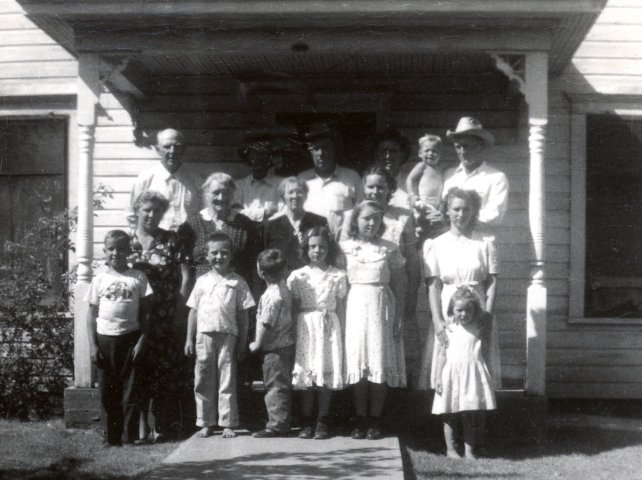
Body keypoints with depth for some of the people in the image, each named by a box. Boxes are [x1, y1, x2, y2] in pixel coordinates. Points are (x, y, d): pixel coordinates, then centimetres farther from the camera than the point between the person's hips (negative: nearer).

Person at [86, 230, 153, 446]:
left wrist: (142, 340, -6)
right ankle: (112, 437, 12)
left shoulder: (138, 278, 2)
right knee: (107, 391, 5)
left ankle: (129, 436, 7)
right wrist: (93, 345, -1)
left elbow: (145, 313, 2)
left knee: (131, 390, 0)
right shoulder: (100, 279, 4)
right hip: (105, 338, 1)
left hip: (130, 337, -1)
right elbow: (92, 314, 5)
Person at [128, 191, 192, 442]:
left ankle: (164, 426, 8)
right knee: (139, 370, 1)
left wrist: (179, 310, -6)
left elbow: (186, 277, 1)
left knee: (167, 370, 0)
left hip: (166, 317, -1)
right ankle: (142, 424, 9)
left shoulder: (171, 240, 4)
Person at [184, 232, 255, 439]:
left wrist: (242, 343, 0)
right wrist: (189, 339, 6)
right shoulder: (202, 281, 10)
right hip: (204, 335, 2)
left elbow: (243, 314, 3)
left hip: (228, 335, -2)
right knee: (203, 381, 5)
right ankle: (206, 423, 14)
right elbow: (193, 311, 11)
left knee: (227, 381, 1)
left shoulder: (237, 282, 3)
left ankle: (228, 423, 8)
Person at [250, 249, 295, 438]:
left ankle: (277, 424, 2)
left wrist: (257, 344, -9)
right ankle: (282, 423, 22)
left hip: (275, 347, -9)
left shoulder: (272, 296, -21)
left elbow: (266, 324, -20)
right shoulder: (283, 288, 6)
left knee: (275, 385, -3)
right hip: (286, 342, 9)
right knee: (283, 385, 15)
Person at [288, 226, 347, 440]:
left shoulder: (338, 276, 3)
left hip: (329, 327, 0)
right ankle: (307, 422, 9)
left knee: (327, 374, 0)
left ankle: (322, 422, 9)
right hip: (306, 326, 0)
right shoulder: (297, 276, 4)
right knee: (306, 374, 1)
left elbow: (341, 307, 5)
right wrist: (294, 331, -1)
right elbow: (293, 307, 6)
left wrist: (341, 332, 1)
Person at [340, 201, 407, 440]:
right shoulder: (346, 247, 4)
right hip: (355, 306, 0)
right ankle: (361, 419, 9)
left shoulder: (389, 249, 4)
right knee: (356, 360, 0)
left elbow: (399, 284, 5)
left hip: (381, 307, 0)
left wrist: (398, 319, 0)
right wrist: (340, 315, -6)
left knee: (380, 362, 0)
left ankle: (375, 419, 8)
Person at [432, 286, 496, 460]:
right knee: (450, 414, 4)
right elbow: (442, 354, 4)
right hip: (452, 374, -1)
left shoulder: (479, 328, 6)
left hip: (473, 373, 1)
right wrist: (438, 377, 0)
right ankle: (450, 448, 15)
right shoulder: (448, 328, 3)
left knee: (473, 415, -2)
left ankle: (470, 449, 9)